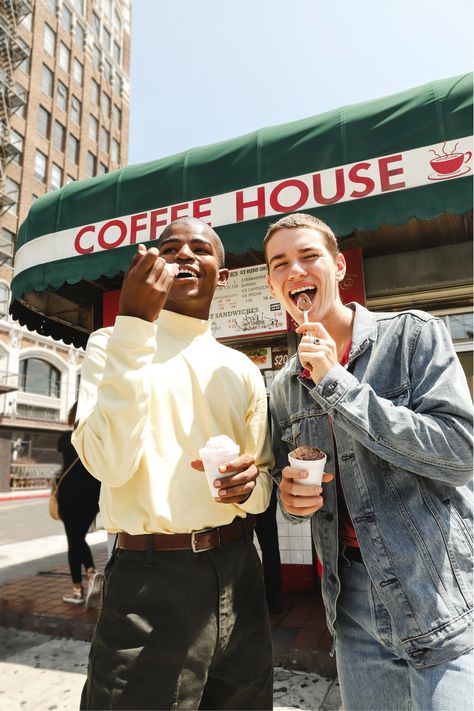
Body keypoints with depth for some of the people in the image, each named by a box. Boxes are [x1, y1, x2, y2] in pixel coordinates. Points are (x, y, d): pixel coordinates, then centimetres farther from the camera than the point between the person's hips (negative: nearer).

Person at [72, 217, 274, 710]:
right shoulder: (113, 345, -4)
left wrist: (250, 484, -14)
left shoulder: (242, 370, 8)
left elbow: (264, 487, 11)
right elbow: (110, 463, -21)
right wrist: (134, 324, -22)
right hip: (149, 578, -4)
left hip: (237, 573, 5)